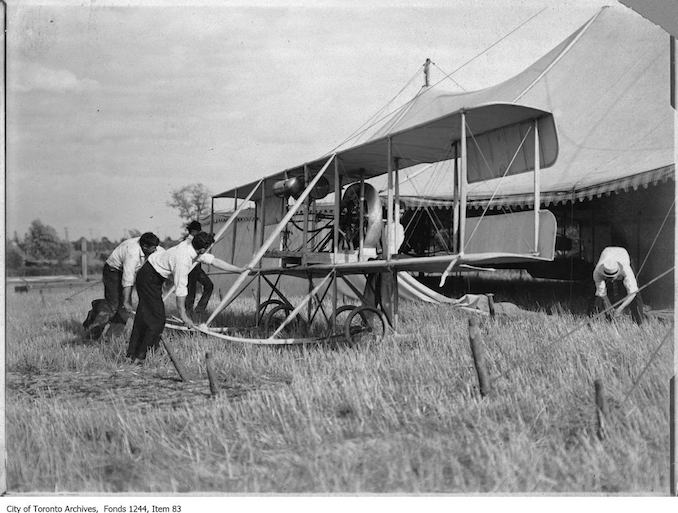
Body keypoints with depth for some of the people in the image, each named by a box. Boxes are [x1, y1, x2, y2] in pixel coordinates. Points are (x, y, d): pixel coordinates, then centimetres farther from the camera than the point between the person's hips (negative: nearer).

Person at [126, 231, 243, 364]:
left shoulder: (190, 246, -3)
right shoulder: (183, 259, -29)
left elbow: (213, 261, 7)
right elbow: (180, 289, -25)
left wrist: (240, 270, 10)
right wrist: (183, 315, -16)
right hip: (149, 278, -10)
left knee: (145, 316, 14)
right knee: (157, 319, -9)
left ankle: (132, 353, 21)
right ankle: (140, 357, -3)